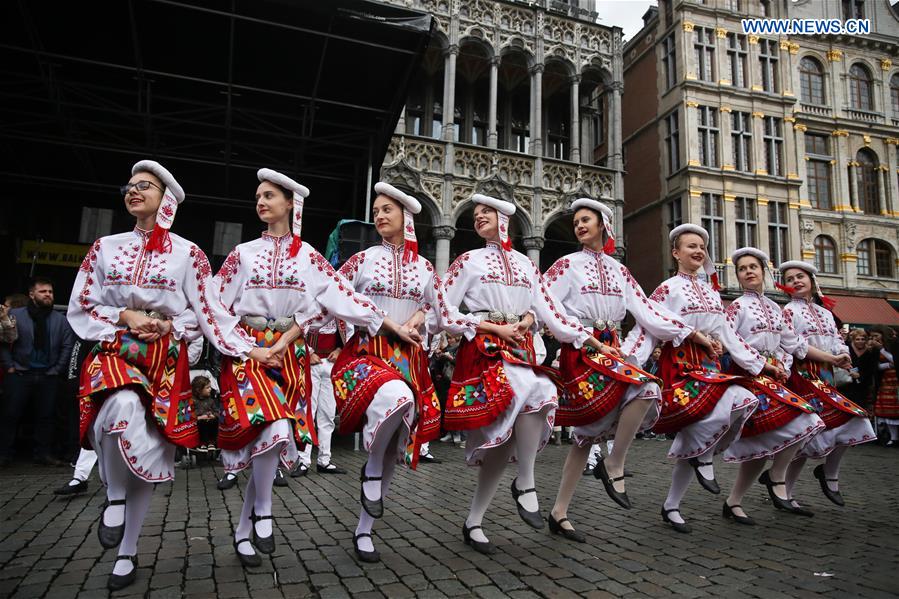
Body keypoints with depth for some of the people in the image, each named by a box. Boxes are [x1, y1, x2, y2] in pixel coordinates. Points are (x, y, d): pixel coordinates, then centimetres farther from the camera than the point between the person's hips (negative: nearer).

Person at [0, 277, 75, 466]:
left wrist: (57, 369, 1)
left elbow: (67, 346, 6)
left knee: (46, 416, 5)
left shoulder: (61, 319, 6)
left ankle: (43, 453, 14)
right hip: (19, 375, -2)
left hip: (48, 377, 2)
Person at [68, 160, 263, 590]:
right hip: (114, 351, 0)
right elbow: (80, 309, 9)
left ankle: (127, 552, 17)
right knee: (124, 406, -34)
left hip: (166, 360, 0)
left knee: (150, 451, -1)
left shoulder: (188, 253, 5)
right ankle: (115, 496, -6)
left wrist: (250, 349, -13)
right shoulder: (105, 247, 11)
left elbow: (209, 313, 2)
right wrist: (125, 317, -8)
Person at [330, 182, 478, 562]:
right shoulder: (362, 260, 5)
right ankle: (371, 468, -8)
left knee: (395, 447, 3)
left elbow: (444, 314, 15)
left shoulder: (423, 267, 12)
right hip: (366, 352, -3)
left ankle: (364, 530, 21)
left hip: (408, 358, 4)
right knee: (396, 397, -38)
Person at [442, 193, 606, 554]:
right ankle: (526, 484, -14)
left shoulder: (525, 264, 21)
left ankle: (473, 522, 4)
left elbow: (550, 311, 18)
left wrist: (592, 342, 2)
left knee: (506, 433, -10)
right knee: (532, 388, -32)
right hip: (485, 349, -4)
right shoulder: (469, 260, 9)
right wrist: (496, 328, -6)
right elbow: (444, 310, 1)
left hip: (521, 350, 4)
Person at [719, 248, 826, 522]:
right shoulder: (738, 306, -4)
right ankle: (777, 476, 0)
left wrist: (783, 367, 6)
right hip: (748, 376, -7)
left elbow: (790, 343, 21)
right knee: (800, 419, -19)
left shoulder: (774, 308, 17)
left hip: (773, 376, 7)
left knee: (764, 443, 1)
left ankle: (733, 503, 10)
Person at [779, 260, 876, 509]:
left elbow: (837, 342, 12)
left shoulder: (825, 312, 19)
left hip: (824, 379, 7)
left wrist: (844, 357, -10)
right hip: (803, 377, -7)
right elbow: (795, 345, -13)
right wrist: (831, 358, -16)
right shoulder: (789, 311, -2)